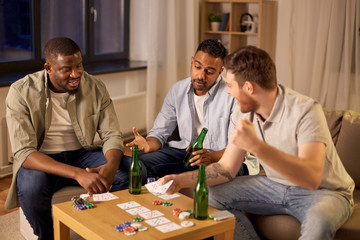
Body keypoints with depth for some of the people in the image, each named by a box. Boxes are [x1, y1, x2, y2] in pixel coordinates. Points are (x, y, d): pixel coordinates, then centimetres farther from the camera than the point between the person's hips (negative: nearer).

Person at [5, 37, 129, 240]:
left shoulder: (95, 87, -7)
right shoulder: (21, 92, -17)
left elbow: (112, 135, -5)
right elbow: (24, 153, -24)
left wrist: (112, 165, -31)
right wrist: (77, 174, -38)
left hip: (83, 153, 3)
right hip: (41, 160, -2)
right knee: (31, 188, -36)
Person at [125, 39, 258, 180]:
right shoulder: (177, 90, 8)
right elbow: (160, 132, 10)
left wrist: (211, 157, -29)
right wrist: (149, 144, -14)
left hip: (221, 157, -4)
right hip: (182, 151, 5)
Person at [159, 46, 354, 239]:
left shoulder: (305, 111, -26)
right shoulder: (248, 114, -3)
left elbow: (311, 177, -38)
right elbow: (226, 168, 1)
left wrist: (256, 146, -47)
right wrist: (182, 180, -13)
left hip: (325, 191, -6)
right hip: (278, 186, 6)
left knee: (318, 220, -40)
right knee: (213, 195, -5)